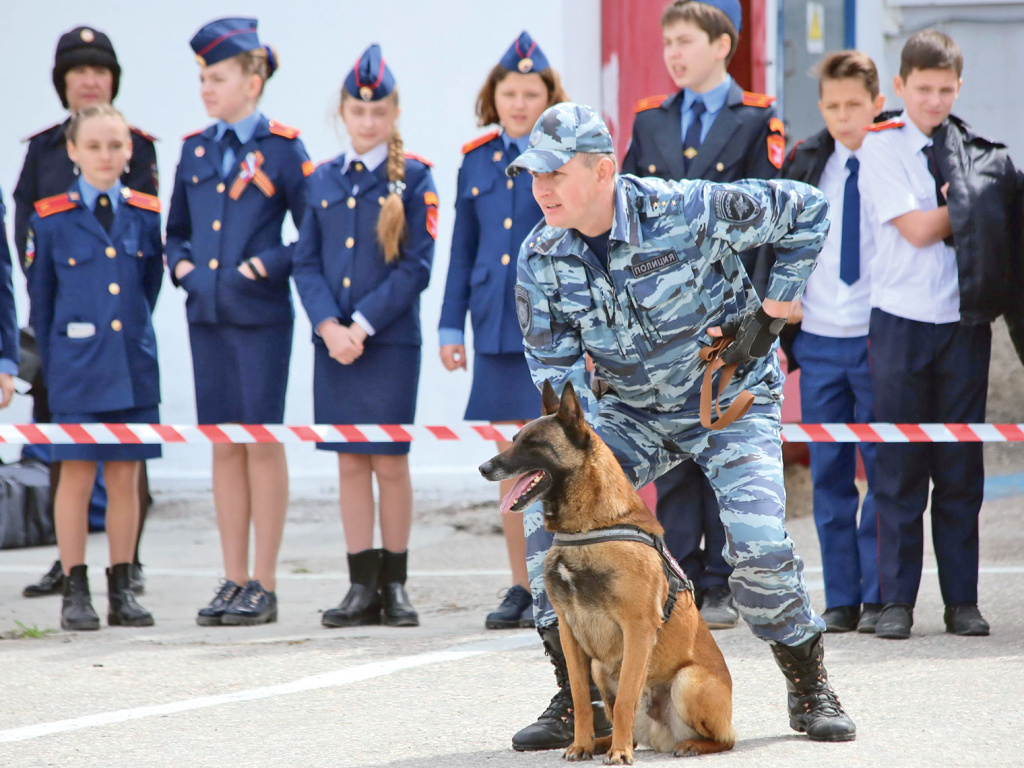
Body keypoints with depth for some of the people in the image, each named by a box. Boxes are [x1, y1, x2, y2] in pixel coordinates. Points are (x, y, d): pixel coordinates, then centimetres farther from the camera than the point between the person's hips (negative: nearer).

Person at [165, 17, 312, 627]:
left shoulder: (283, 148, -4)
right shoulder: (195, 150, 11)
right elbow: (176, 229, 22)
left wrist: (269, 264, -14)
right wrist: (181, 263, 3)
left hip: (261, 317, -5)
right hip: (207, 315, 5)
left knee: (263, 442, -2)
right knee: (224, 445, 8)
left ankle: (265, 586, 2)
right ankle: (234, 580, 12)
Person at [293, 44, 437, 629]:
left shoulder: (415, 179, -2)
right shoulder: (324, 180, 9)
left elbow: (416, 267, -8)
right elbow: (307, 262, 6)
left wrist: (363, 324, -14)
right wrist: (329, 326, -9)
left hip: (391, 342, -3)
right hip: (334, 341, 3)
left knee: (390, 461, 0)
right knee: (350, 462, 6)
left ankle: (395, 583, 10)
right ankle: (363, 586, 10)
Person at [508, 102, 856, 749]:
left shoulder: (688, 212, -26)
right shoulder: (541, 258, -13)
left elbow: (808, 211, -14)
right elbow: (555, 364, -4)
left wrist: (771, 315, -11)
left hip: (733, 402, -4)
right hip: (633, 412, 4)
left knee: (759, 544, -21)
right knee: (550, 504, -18)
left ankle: (810, 688, 6)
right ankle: (575, 695, -8)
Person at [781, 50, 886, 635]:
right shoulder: (804, 164, 7)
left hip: (879, 341, -3)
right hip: (818, 339, 3)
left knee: (882, 470, -1)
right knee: (829, 475, 5)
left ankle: (879, 597, 4)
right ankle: (841, 600, 10)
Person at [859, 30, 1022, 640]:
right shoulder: (882, 147, -1)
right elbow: (916, 229, -10)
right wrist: (971, 206, -4)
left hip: (964, 321, 2)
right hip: (902, 321, -2)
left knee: (962, 464, 4)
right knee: (899, 465, 0)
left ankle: (963, 600, 9)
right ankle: (897, 601, 5)